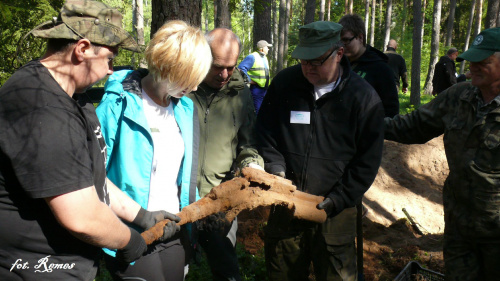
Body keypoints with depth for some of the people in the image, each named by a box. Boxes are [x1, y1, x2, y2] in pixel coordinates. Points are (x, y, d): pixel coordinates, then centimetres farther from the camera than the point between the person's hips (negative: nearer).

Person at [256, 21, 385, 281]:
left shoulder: (364, 97, -9)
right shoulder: (283, 83, -3)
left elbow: (367, 161, -6)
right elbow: (265, 135, 4)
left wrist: (336, 201, -12)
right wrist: (277, 174, -11)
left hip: (334, 211, -2)